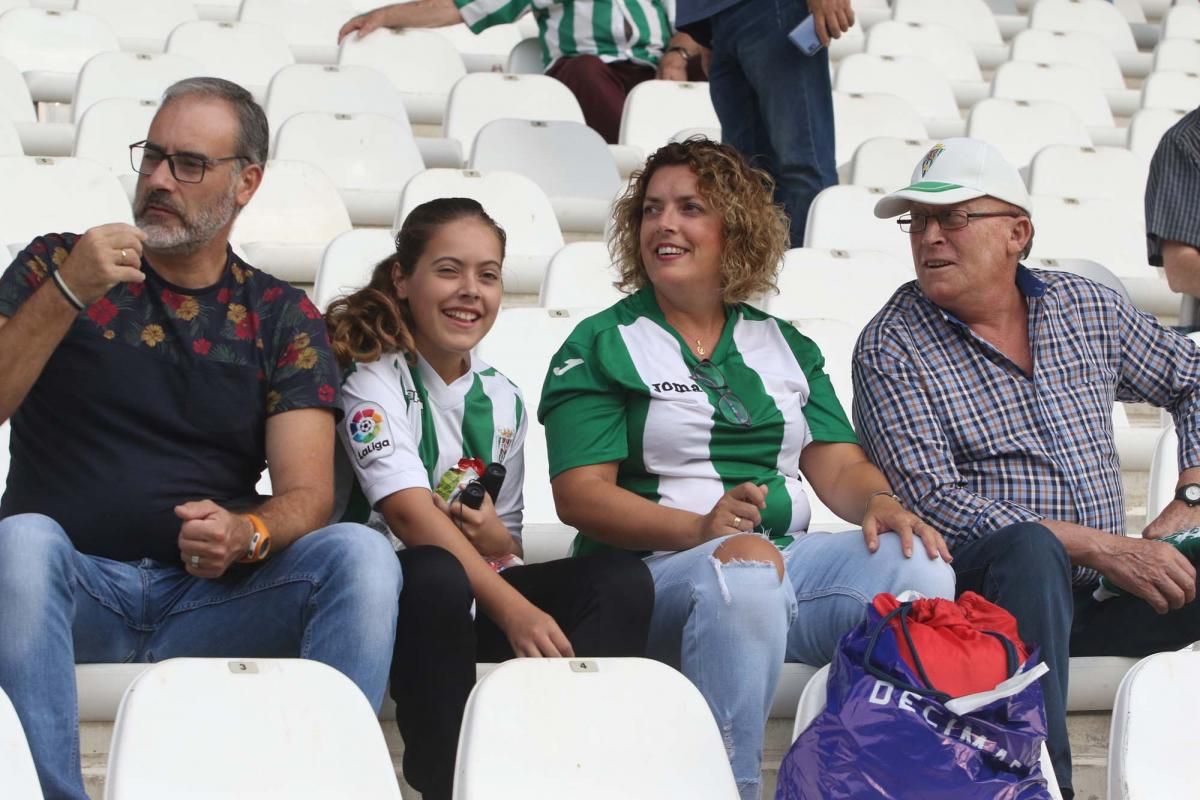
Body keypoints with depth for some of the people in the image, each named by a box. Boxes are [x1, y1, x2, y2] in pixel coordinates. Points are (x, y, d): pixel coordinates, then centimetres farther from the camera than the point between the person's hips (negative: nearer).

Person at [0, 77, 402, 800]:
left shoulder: (282, 317, 12)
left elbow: (307, 495, 3)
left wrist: (246, 535, -20)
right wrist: (67, 294, -16)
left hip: (211, 594, 1)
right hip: (76, 584, -1)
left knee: (361, 556, -25)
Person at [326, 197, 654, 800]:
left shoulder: (501, 400, 14)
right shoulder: (373, 382, -6)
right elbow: (409, 512, -20)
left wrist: (494, 538, -10)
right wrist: (513, 609, -30)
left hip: (477, 595, 6)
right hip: (392, 594, -6)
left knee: (623, 580, -16)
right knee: (436, 575, -39)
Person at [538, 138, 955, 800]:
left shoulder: (784, 345, 22)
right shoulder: (601, 346, 7)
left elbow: (836, 464, 13)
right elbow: (579, 492, -4)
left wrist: (880, 504, -11)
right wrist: (702, 529, -19)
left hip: (791, 555, 4)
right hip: (657, 567, -4)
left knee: (922, 567, -24)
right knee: (743, 575, -39)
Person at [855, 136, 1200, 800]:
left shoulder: (1087, 309, 12)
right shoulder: (890, 348, -3)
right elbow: (931, 502, -13)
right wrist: (1098, 546, -19)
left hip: (1098, 588, 5)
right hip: (977, 583, -5)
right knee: (1029, 547, -36)